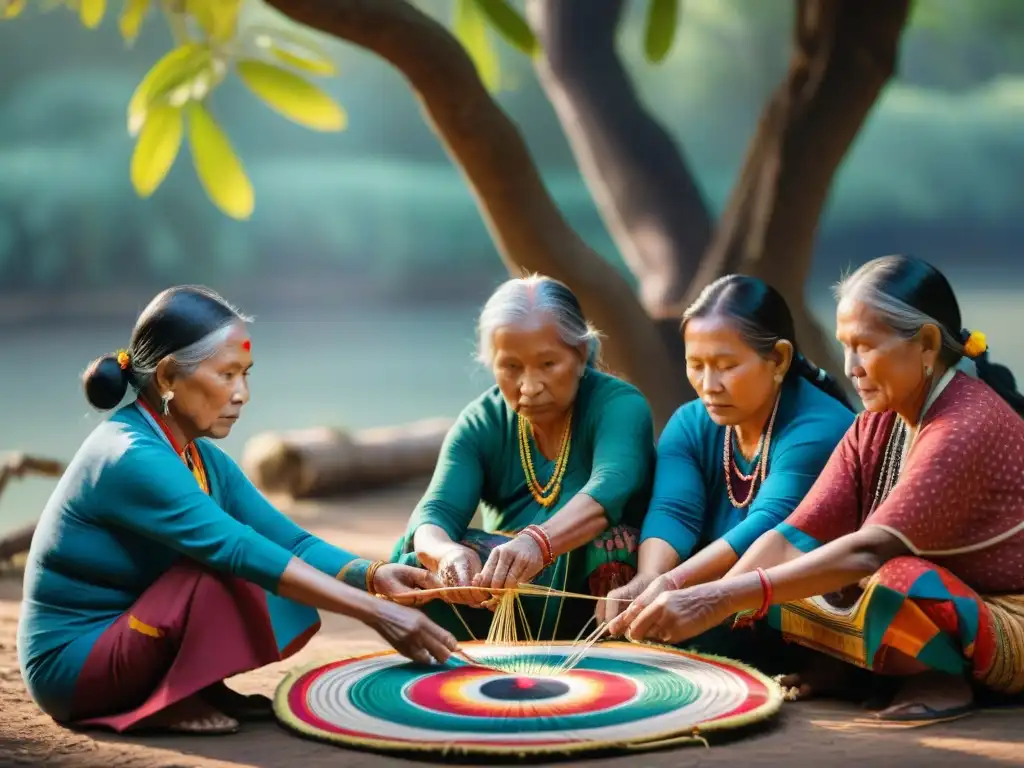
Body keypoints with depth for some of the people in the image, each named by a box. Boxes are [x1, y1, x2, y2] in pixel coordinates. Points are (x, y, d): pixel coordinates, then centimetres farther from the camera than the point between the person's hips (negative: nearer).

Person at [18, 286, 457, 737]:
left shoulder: (204, 460, 5)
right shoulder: (131, 458, -24)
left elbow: (290, 542, -1)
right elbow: (240, 551, -32)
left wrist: (373, 575, -21)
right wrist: (373, 612, -35)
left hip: (127, 635, 9)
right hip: (72, 665, -9)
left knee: (295, 591, -2)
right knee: (224, 568, -28)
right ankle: (172, 702, -11)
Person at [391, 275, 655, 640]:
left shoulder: (619, 405, -13)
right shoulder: (480, 423, -1)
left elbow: (607, 490, -34)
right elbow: (436, 512, -17)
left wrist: (537, 543, -55)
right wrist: (445, 552, -43)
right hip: (507, 613, 3)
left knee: (604, 540, -33)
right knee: (414, 559, -20)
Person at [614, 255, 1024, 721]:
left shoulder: (970, 426, -23)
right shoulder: (876, 425, 3)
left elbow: (870, 550, -34)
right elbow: (796, 537, -7)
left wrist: (723, 599, -40)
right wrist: (704, 601, -23)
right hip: (935, 612, 7)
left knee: (896, 582, -36)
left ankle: (945, 679, -10)